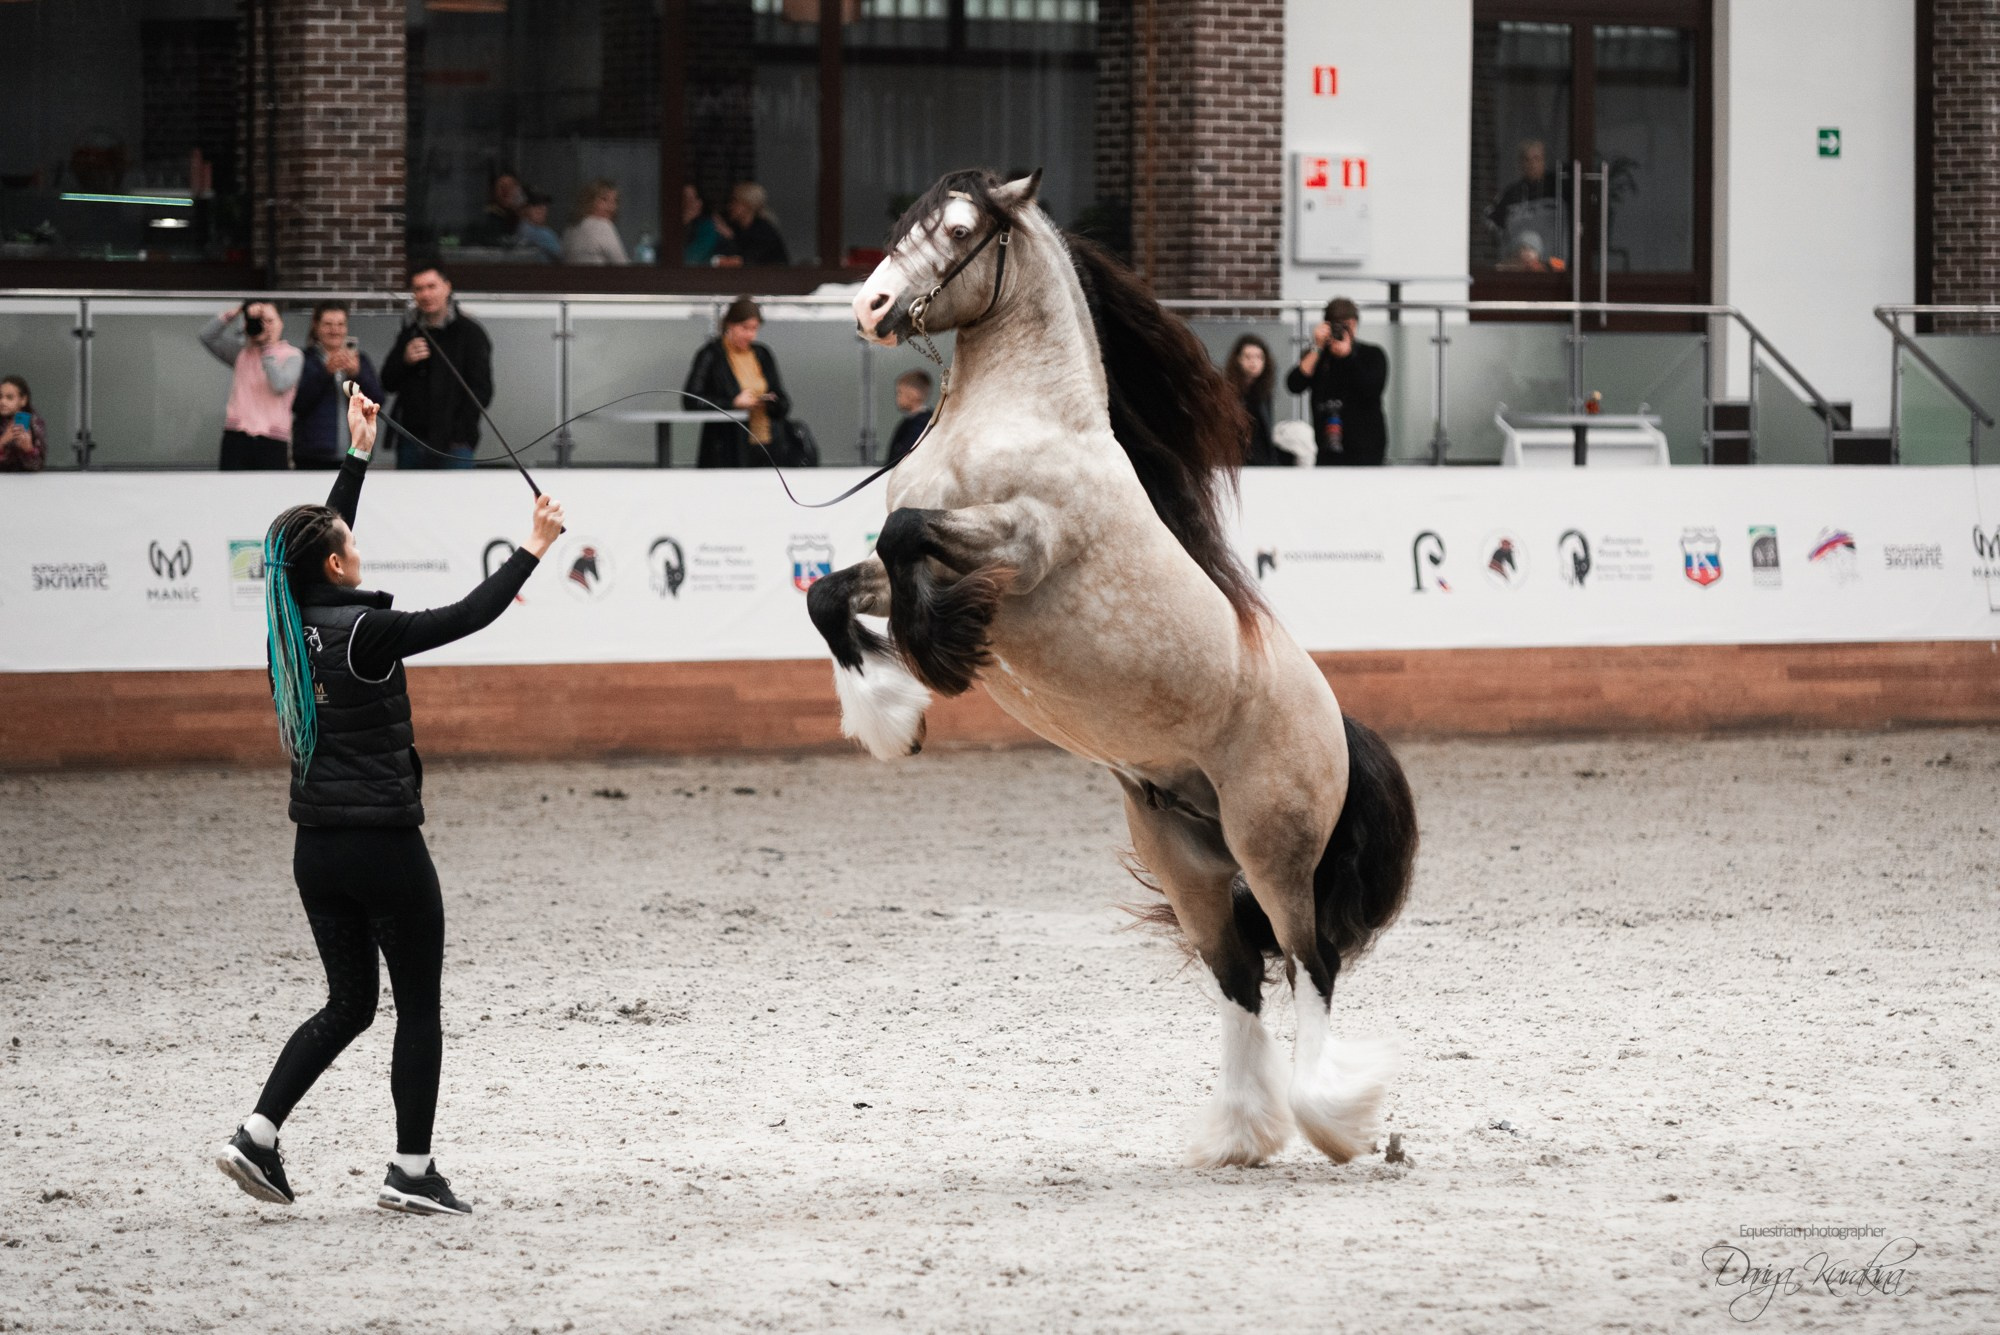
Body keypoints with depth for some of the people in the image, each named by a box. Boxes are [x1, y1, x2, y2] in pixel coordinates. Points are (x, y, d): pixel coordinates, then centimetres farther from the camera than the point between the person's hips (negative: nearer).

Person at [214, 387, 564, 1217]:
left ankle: (258, 1134, 4)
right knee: (419, 1008, 5)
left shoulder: (293, 622, 3)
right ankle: (411, 1171, 6)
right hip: (384, 844, -8)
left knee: (349, 1004, 16)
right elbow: (467, 617, -14)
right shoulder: (363, 633, -17)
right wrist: (533, 550, -3)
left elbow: (321, 536, 20)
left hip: (316, 850, 8)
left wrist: (358, 454, 29)